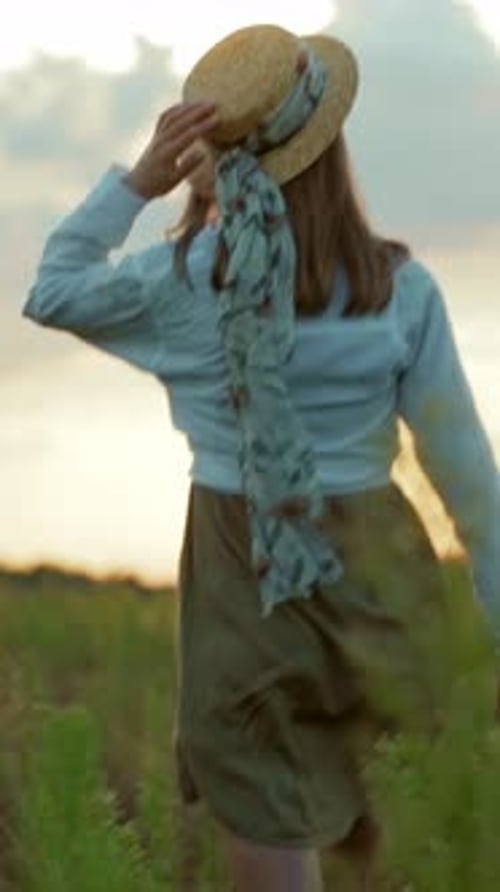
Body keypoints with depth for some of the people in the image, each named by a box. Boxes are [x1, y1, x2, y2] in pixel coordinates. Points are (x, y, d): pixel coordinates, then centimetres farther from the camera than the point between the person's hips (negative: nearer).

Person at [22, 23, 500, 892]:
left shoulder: (190, 276, -14)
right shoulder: (400, 287, -12)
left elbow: (51, 294, 3)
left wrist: (139, 179, -7)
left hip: (245, 571, -2)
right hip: (369, 562, 2)